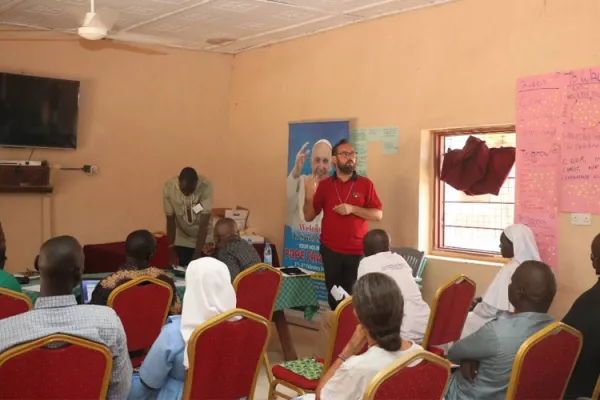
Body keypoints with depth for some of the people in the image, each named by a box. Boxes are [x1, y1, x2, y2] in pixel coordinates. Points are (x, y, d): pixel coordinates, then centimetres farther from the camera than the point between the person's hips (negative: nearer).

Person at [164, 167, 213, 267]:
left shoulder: (206, 186, -27)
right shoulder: (168, 188, -22)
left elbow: (204, 224, -27)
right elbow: (170, 221, -13)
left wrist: (197, 253, -30)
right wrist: (171, 248, -17)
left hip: (204, 240, -1)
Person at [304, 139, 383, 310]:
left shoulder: (365, 184, 1)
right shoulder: (324, 185, 4)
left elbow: (378, 214, -3)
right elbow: (309, 217, 5)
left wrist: (352, 209, -16)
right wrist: (309, 195, -13)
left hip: (357, 251, -1)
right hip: (330, 250, 1)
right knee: (334, 296, 6)